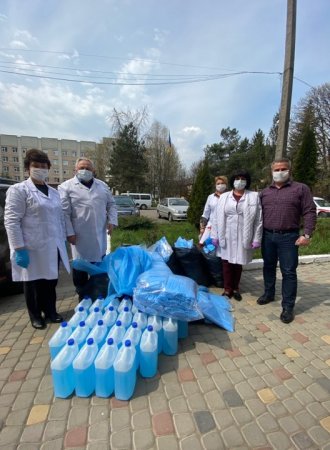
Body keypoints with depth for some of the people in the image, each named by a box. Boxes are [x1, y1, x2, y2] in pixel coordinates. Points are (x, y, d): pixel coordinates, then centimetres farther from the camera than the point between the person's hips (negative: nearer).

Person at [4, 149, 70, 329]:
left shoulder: (53, 192, 13)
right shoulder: (18, 190, -5)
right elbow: (11, 221, -11)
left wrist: (62, 242, 11)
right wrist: (19, 248, -17)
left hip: (52, 248, 5)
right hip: (32, 249, -5)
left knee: (51, 281, 14)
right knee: (33, 283, 10)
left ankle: (50, 311, 32)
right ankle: (35, 316, 29)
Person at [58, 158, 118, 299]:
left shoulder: (103, 186, 12)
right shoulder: (66, 187, -2)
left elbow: (111, 205, 15)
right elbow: (64, 212, -7)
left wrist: (112, 221, 1)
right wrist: (69, 232, -12)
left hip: (99, 235, 5)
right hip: (80, 236, -4)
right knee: (80, 267, 7)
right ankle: (83, 296, 25)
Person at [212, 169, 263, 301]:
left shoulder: (254, 196, 1)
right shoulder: (224, 197, 6)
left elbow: (259, 220, -2)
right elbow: (217, 218, 5)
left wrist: (257, 239, -6)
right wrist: (215, 235, 2)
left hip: (243, 237, -1)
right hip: (226, 236, 1)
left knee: (238, 263, 10)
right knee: (227, 262, 5)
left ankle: (235, 288, 28)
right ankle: (227, 289, 19)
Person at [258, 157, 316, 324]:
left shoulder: (301, 188, -2)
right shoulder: (265, 192, 10)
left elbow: (309, 212, -6)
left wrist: (307, 234, -14)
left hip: (288, 237, -4)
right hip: (267, 236, 4)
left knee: (289, 272, 1)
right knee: (268, 267, 15)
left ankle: (288, 306, 12)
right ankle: (269, 294, 34)